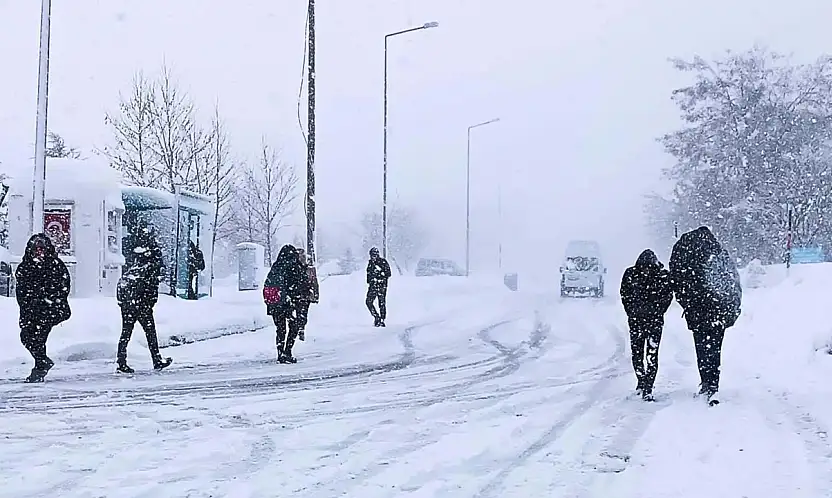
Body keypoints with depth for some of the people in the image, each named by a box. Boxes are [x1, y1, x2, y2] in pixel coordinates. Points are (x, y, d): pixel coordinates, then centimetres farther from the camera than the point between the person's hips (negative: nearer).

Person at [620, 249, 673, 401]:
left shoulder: (664, 276, -7)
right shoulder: (630, 274, -3)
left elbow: (668, 297, 4)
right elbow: (624, 295, 8)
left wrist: (658, 312, -3)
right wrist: (632, 312, 3)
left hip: (655, 320, -2)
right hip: (636, 320, 2)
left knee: (652, 355, -7)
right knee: (637, 353, 9)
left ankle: (648, 389, -6)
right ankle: (641, 382, 30)